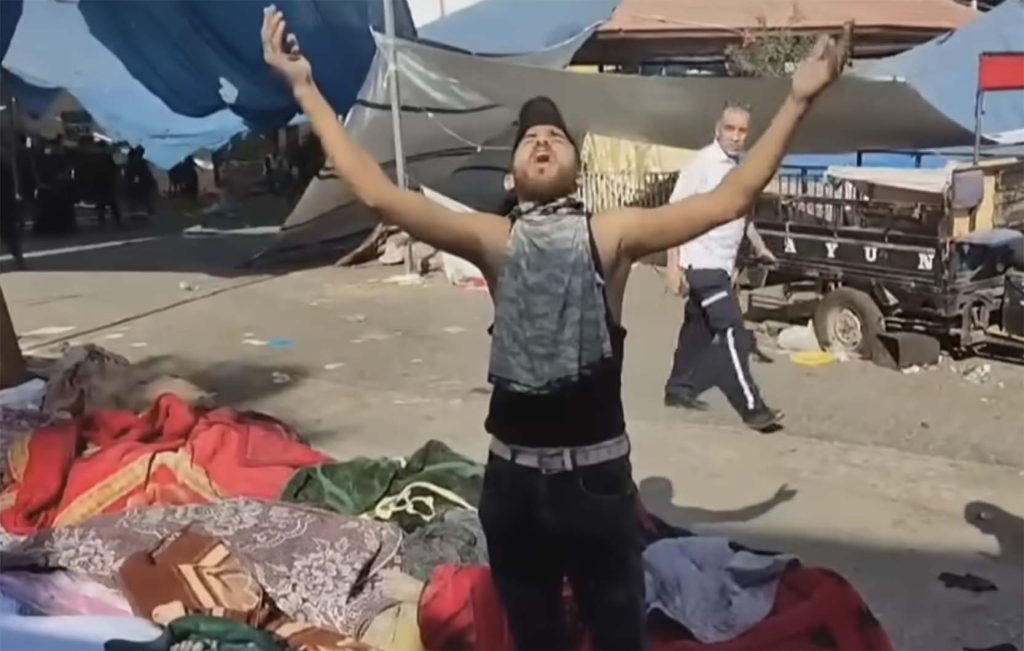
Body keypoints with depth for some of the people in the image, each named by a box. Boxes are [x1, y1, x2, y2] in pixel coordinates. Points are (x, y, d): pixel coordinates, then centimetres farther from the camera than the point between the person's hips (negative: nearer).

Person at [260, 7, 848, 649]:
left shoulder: (612, 235, -7)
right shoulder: (493, 240, -5)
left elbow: (729, 199, -11)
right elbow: (379, 194, -13)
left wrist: (797, 101, -15)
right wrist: (305, 87, -13)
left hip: (597, 476, -1)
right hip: (513, 478, 1)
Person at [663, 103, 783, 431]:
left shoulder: (742, 166, 9)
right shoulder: (702, 164, -15)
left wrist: (759, 247, 26)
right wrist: (673, 266, -19)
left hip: (721, 264, 8)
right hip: (702, 264, -8)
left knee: (700, 329, 16)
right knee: (733, 333, -10)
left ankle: (679, 388, 29)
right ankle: (752, 408, -8)